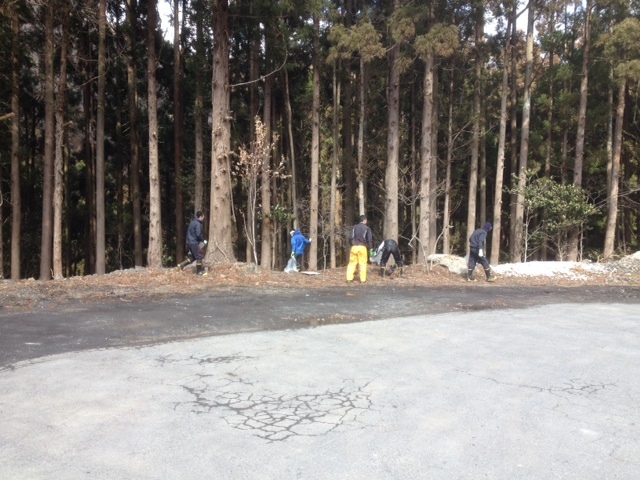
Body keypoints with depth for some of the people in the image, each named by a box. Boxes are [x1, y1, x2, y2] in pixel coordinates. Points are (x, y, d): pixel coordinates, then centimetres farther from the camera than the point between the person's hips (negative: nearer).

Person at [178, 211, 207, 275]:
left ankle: (182, 265, 15)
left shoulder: (192, 222, 14)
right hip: (194, 243, -9)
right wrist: (203, 240, -8)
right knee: (199, 256, 0)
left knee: (193, 256, 18)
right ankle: (199, 271, 7)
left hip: (189, 242, 9)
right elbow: (198, 234, -23)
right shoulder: (198, 224, -16)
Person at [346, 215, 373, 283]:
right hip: (362, 247, -2)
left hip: (354, 247, 2)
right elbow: (369, 239, -4)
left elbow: (350, 237, 4)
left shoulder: (354, 227, 7)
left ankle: (349, 278, 4)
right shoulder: (367, 228, 0)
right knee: (362, 264, 4)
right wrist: (370, 247, 5)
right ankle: (363, 279, 5)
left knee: (352, 263, 7)